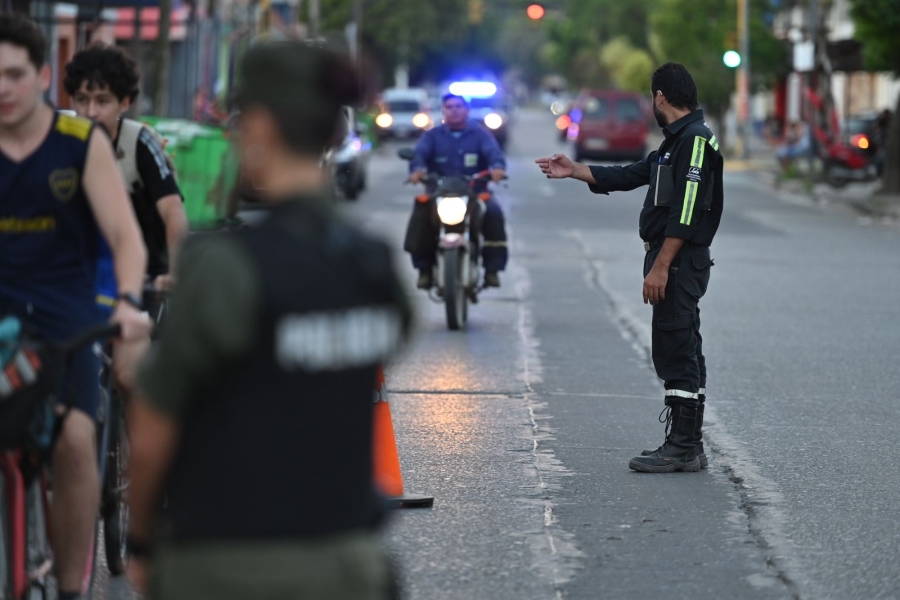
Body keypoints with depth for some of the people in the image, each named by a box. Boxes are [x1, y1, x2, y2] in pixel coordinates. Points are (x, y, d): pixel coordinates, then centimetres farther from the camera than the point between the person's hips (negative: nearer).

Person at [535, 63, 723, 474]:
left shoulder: (695, 140, -15)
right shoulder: (677, 142, 18)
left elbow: (685, 212, -22)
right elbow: (629, 176, 26)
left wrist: (660, 267, -24)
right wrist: (574, 172, 29)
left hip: (679, 262, -11)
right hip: (674, 263, 11)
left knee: (676, 352, -9)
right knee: (683, 354, 11)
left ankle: (682, 448, -8)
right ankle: (688, 446, 15)